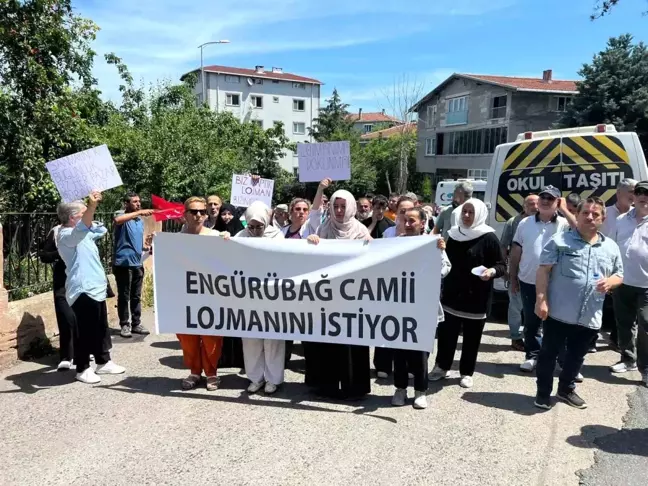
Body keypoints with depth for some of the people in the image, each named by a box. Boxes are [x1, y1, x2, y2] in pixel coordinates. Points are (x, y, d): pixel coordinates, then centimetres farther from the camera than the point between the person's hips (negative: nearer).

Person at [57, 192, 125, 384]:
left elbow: (101, 230, 30)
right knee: (84, 331, -2)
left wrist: (91, 207, 16)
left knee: (101, 329, 17)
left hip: (96, 287, 10)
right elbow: (82, 228, -36)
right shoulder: (67, 235, -14)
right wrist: (92, 207, -54)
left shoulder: (83, 234, 17)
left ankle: (104, 362, 28)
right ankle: (82, 369, 9)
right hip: (83, 289, -10)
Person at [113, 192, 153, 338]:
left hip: (137, 263, 7)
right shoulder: (123, 217, -8)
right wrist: (139, 212, -34)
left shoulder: (140, 221, 15)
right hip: (123, 263, -7)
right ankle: (125, 325, 10)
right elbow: (117, 220, -35)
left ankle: (136, 324, 20)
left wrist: (146, 248, 3)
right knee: (124, 296, 1)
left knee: (136, 297, 12)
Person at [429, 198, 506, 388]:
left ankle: (467, 373, 22)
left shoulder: (488, 237, -9)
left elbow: (502, 266, -9)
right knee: (446, 333, 10)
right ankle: (442, 366, 27)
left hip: (476, 297, -4)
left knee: (472, 337, 7)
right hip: (452, 293, 4)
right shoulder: (454, 234, 6)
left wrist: (492, 271, -28)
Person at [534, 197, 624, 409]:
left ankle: (566, 389, 38)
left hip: (590, 318, 4)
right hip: (559, 313, -4)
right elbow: (543, 271, -8)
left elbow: (619, 275, 17)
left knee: (576, 356, 18)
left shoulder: (611, 247, 8)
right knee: (549, 354, 7)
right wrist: (541, 300, -16)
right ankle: (543, 392, 22)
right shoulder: (559, 241, -6)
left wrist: (610, 282, -7)